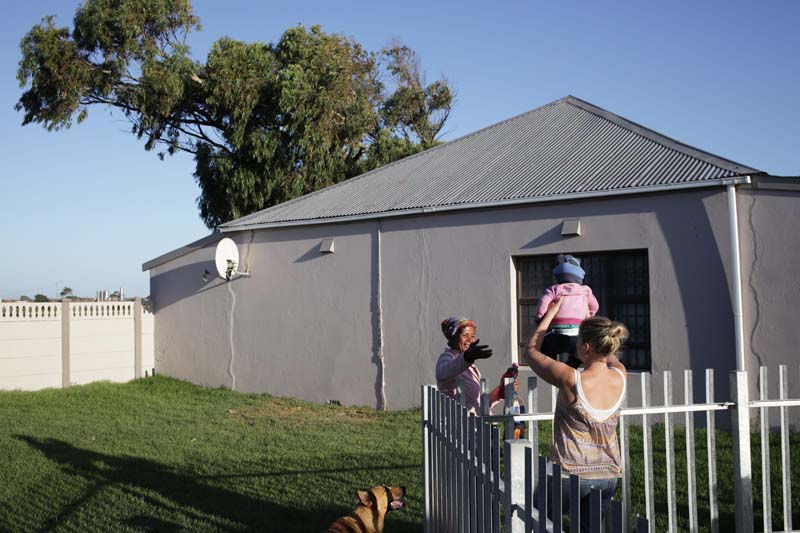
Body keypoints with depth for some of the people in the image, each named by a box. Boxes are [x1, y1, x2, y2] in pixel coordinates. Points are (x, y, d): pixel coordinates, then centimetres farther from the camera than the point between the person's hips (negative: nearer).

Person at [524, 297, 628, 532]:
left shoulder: (571, 380, -20)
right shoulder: (620, 377, -6)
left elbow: (532, 350, -3)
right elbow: (610, 355, 21)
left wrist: (550, 313, 7)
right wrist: (589, 322, 30)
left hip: (571, 475, -5)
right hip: (608, 476, 5)